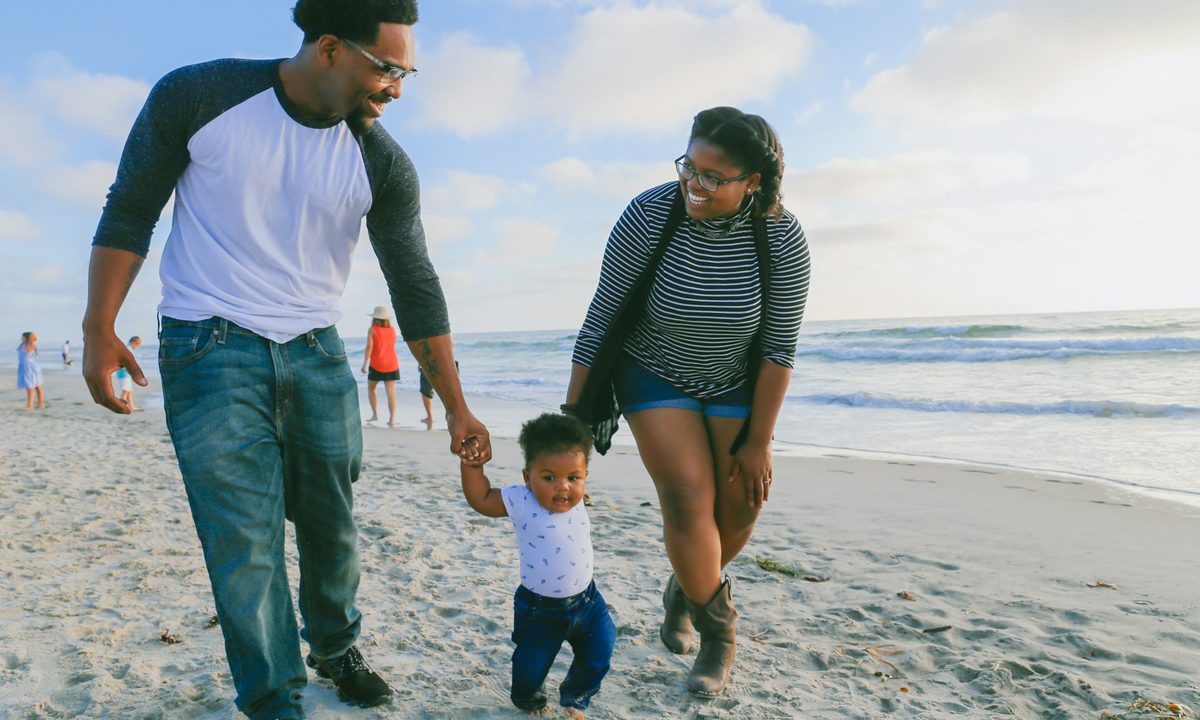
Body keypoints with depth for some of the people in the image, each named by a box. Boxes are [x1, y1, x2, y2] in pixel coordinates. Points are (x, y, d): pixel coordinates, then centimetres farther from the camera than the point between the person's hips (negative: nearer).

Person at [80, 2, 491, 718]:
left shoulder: (384, 166, -4)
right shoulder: (196, 97, -9)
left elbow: (416, 288, -1)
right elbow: (130, 210, 1)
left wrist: (456, 406, -1)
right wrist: (100, 328, -6)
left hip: (316, 355, 3)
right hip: (210, 347, -2)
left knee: (333, 525, 9)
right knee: (245, 542, -7)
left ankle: (336, 648, 35)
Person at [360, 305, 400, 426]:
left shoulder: (372, 329, -5)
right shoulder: (392, 330, 6)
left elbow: (369, 347, -15)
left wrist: (365, 363, -13)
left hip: (377, 365, -3)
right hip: (392, 365, 3)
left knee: (371, 388, 16)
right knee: (390, 391, -1)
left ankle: (375, 414, 9)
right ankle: (392, 419, -7)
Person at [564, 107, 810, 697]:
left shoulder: (783, 240, -21)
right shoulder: (648, 215, -25)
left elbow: (779, 348, -13)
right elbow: (601, 317, -17)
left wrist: (758, 442, -11)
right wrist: (572, 411, -13)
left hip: (735, 384, 2)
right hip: (655, 376, -2)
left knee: (740, 507, -1)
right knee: (689, 498, -14)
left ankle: (685, 590, 31)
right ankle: (718, 631, 10)